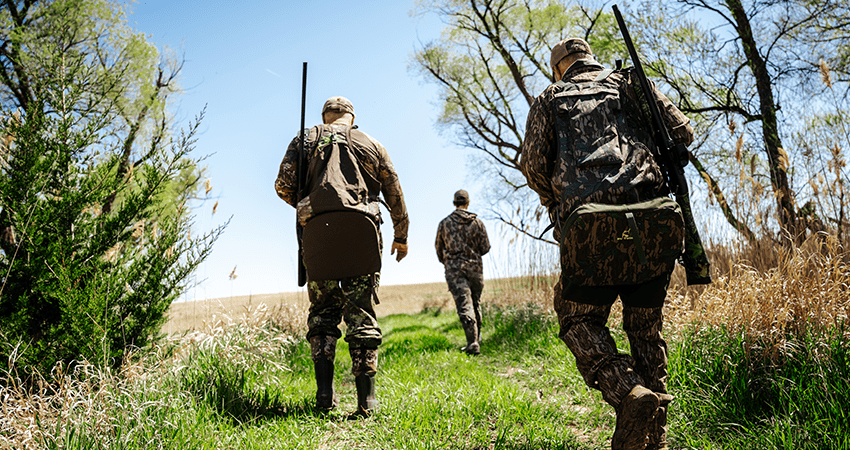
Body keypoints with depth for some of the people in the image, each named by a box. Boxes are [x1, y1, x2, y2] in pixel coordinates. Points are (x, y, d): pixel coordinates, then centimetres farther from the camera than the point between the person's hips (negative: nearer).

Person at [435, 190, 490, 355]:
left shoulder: (444, 223, 2)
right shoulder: (477, 222, 3)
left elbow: (439, 248, 9)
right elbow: (485, 248, 3)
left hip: (454, 268, -1)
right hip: (475, 267, 2)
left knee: (464, 305, -8)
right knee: (475, 303, 18)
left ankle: (473, 342, -19)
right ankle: (477, 338, 28)